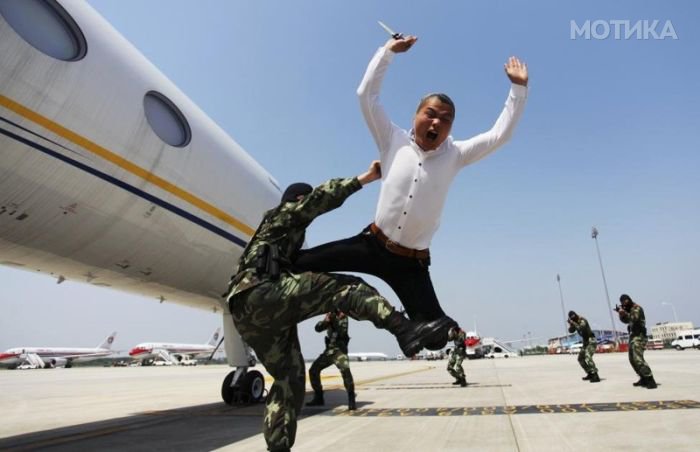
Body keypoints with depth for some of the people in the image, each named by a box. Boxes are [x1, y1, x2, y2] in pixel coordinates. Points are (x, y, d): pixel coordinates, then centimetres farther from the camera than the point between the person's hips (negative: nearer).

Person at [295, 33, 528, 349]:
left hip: (412, 262, 1)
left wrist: (518, 89, 0)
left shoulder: (454, 155, 3)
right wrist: (388, 51, -4)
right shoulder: (395, 142, -1)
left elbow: (500, 135, 1)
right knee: (297, 264, -8)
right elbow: (366, 96, -3)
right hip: (373, 244, 0)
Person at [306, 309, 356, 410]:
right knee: (313, 370, 6)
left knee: (345, 371, -29)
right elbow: (318, 328, -3)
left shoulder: (343, 317, -6)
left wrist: (335, 321, -31)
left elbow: (343, 333, -21)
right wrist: (326, 320, -21)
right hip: (329, 350, 6)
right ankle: (318, 398, 20)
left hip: (339, 350, -6)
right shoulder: (329, 316, 9)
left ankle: (351, 401, -23)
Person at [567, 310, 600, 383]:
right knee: (581, 358, 14)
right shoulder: (576, 322, 9)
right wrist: (571, 324, -11)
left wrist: (573, 323, -30)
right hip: (586, 342, 10)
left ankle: (595, 376, -28)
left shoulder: (582, 320, -18)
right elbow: (571, 330, 5)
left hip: (591, 341, -10)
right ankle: (590, 374, 23)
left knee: (588, 358, -25)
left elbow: (581, 328, -36)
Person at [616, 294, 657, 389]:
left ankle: (651, 381, -20)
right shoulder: (629, 310, 15)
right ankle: (643, 379, 24)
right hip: (633, 336, 10)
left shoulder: (637, 308, -12)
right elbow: (625, 320, 16)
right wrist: (620, 313, 0)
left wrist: (624, 313, -39)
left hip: (639, 336, -10)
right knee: (632, 359, 14)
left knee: (638, 359, -20)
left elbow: (634, 318, -28)